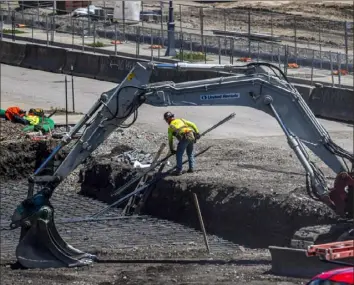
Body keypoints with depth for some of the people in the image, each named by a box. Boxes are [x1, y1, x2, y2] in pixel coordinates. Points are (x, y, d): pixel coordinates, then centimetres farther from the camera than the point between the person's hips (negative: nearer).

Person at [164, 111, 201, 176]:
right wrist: (197, 133, 18)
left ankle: (179, 170, 7)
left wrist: (171, 150, 29)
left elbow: (170, 140, 21)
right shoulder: (181, 120, 28)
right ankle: (191, 168, 22)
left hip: (184, 138, -5)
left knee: (179, 154, 8)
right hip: (192, 136, 5)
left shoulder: (170, 127, 18)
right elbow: (192, 124, 19)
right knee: (190, 153, 22)